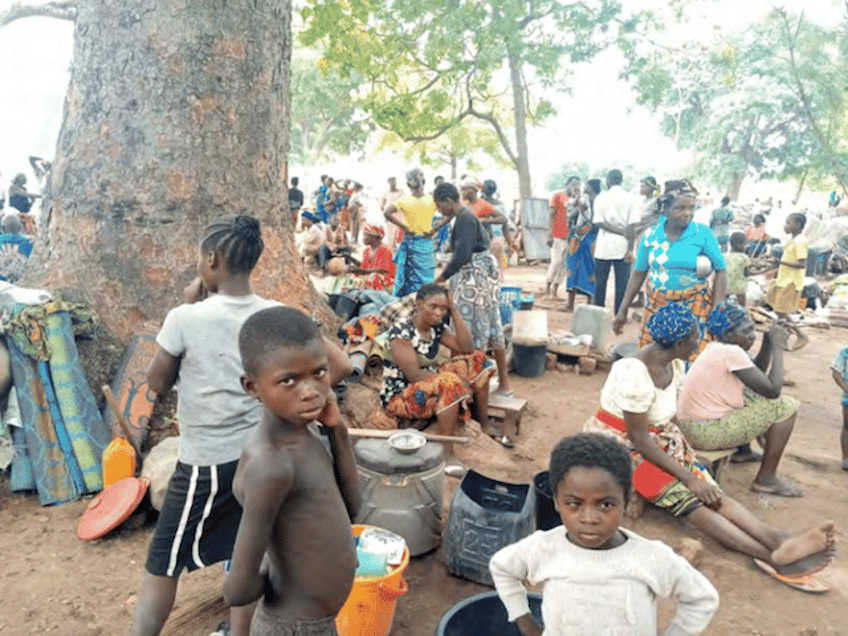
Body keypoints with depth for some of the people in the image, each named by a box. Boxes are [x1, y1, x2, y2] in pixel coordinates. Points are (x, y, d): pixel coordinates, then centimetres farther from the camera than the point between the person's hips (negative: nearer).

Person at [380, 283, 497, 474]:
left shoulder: (437, 327, 2)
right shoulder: (401, 331, -21)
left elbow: (467, 349, -8)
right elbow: (414, 375, -25)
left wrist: (454, 310, -11)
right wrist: (457, 378, -22)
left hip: (430, 386, 8)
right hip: (399, 396, -8)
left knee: (476, 360, 1)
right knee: (450, 383, -36)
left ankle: (485, 424, 8)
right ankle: (447, 454, -29)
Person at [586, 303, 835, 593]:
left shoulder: (674, 364, 2)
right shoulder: (634, 373, -26)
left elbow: (670, 415, 10)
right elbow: (638, 438, -24)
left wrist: (684, 452, -4)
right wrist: (687, 476, -22)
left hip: (662, 440, 8)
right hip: (621, 446, -8)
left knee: (711, 491, -16)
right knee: (690, 499, -25)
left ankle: (781, 541, -30)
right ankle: (775, 558, -33)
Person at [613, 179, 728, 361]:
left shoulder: (703, 234, -5)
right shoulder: (651, 235, 0)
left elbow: (721, 271, -2)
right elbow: (639, 273, 7)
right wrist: (623, 310, 8)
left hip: (693, 305, -2)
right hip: (657, 304, 2)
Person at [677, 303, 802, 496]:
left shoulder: (716, 348, 8)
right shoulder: (731, 353, -20)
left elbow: (758, 371, 21)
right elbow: (773, 389, -16)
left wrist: (769, 340, 7)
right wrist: (778, 347, -7)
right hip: (706, 433, -10)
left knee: (755, 395, 26)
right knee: (787, 406, -4)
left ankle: (743, 450, 32)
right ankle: (766, 479, 5)